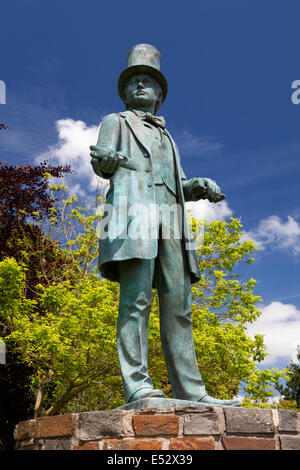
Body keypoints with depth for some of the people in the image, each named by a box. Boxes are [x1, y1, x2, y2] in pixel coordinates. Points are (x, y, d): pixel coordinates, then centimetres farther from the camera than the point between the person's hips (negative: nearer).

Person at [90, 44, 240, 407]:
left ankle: (190, 392, -6)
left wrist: (201, 186, 5)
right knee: (136, 297, -17)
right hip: (133, 210, -5)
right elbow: (101, 164, 5)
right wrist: (109, 159, -20)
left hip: (170, 222, 5)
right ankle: (137, 385, -19)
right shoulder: (115, 122, 22)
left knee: (178, 305, -4)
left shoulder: (166, 137, 36)